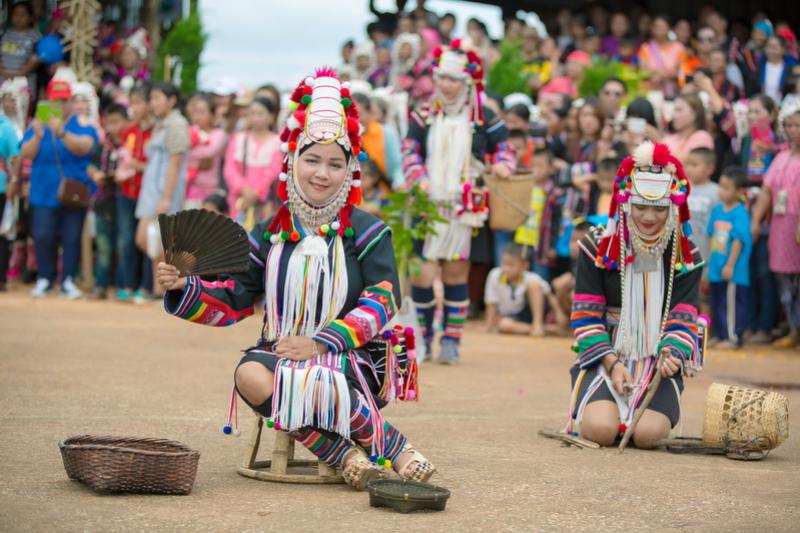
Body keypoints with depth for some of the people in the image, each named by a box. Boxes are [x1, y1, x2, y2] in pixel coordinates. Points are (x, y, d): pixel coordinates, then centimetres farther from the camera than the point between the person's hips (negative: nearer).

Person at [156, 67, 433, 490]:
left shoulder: (366, 232, 3)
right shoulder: (269, 234, 13)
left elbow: (382, 300, -8)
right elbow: (232, 301, 12)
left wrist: (321, 344, -20)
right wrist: (183, 287, -8)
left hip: (351, 357, -4)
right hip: (280, 353, 4)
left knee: (309, 379, -38)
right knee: (249, 375, -32)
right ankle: (369, 451, -30)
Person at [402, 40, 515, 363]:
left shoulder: (482, 119, 6)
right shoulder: (424, 117, 8)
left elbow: (502, 146, 12)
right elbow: (410, 151, 5)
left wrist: (502, 165, -10)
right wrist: (419, 178, -13)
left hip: (466, 208, 0)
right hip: (429, 205, 0)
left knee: (456, 274, 4)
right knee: (423, 274, -8)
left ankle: (451, 340, 13)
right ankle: (422, 337, 9)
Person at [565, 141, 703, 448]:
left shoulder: (686, 257, 4)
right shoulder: (598, 248, -1)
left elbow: (683, 320, 1)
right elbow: (586, 317, -2)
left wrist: (670, 355, -21)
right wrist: (612, 363, -16)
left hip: (658, 364, 1)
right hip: (603, 358, -1)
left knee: (648, 433, -27)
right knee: (601, 429, -29)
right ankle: (588, 409, 9)